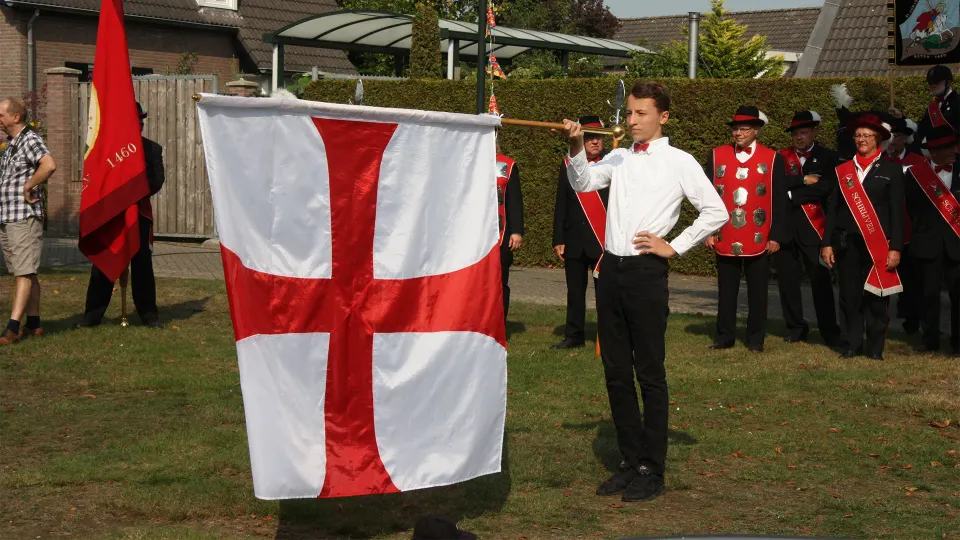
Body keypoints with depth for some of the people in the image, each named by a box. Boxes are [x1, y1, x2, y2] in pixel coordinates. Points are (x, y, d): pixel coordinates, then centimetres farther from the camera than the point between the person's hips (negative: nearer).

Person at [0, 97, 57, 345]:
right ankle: (33, 325, 16)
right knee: (23, 273, 11)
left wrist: (28, 187, -20)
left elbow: (49, 165, -29)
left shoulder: (30, 140, -11)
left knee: (24, 273, -10)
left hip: (25, 217, -9)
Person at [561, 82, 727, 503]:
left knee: (650, 372, -1)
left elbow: (716, 212, -5)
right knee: (616, 371, 9)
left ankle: (652, 470, 6)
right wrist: (577, 148, -18)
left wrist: (675, 247, -6)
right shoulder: (618, 158, 13)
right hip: (611, 267, 6)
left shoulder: (679, 162, -1)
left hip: (646, 271, -6)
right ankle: (630, 461, 20)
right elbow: (583, 183, -2)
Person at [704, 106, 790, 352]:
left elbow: (779, 201, 0)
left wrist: (776, 237, -5)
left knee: (757, 291, 6)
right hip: (725, 239, 1)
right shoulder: (717, 155, 4)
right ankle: (724, 336, 16)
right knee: (726, 290, 8)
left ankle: (756, 339, 15)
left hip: (759, 240, -1)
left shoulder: (772, 159, 0)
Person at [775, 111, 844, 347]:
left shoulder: (827, 157, 4)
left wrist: (793, 195, -10)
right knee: (787, 280, 6)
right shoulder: (781, 157, 11)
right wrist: (804, 181, -13)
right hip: (785, 227, 3)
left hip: (813, 228, -3)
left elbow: (826, 188, -11)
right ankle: (795, 328, 19)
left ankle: (831, 333, 2)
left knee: (820, 280, -4)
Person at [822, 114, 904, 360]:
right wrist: (827, 243, 2)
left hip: (878, 244, -2)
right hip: (847, 242, 2)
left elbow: (897, 212, 0)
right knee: (850, 296, 4)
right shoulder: (841, 171, 10)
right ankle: (852, 344, 14)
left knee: (876, 296, 0)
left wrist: (895, 248, -7)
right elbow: (832, 209, 10)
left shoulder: (891, 170, 3)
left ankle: (875, 347, 10)